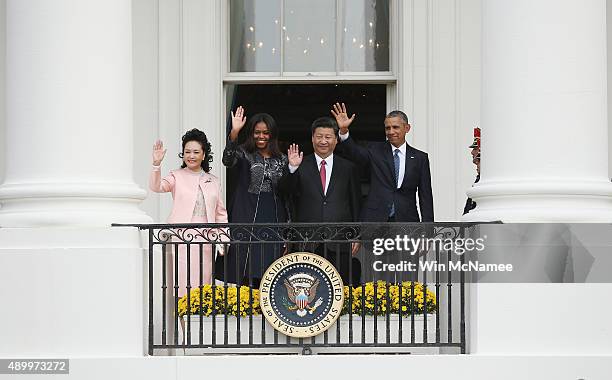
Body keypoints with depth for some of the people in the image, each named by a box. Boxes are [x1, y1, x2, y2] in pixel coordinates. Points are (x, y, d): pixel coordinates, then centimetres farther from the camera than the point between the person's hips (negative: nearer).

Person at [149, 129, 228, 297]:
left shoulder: (213, 181, 17)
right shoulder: (177, 176, 7)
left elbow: (220, 213, 18)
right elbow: (157, 187, -12)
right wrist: (156, 164, -28)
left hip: (205, 240, 3)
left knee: (202, 284, 1)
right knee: (182, 285, -9)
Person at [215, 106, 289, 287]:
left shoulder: (281, 160, 14)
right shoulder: (244, 154, 3)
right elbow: (228, 160, -21)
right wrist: (234, 132, -31)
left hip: (273, 221, 3)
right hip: (247, 221, -3)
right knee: (246, 275, -8)